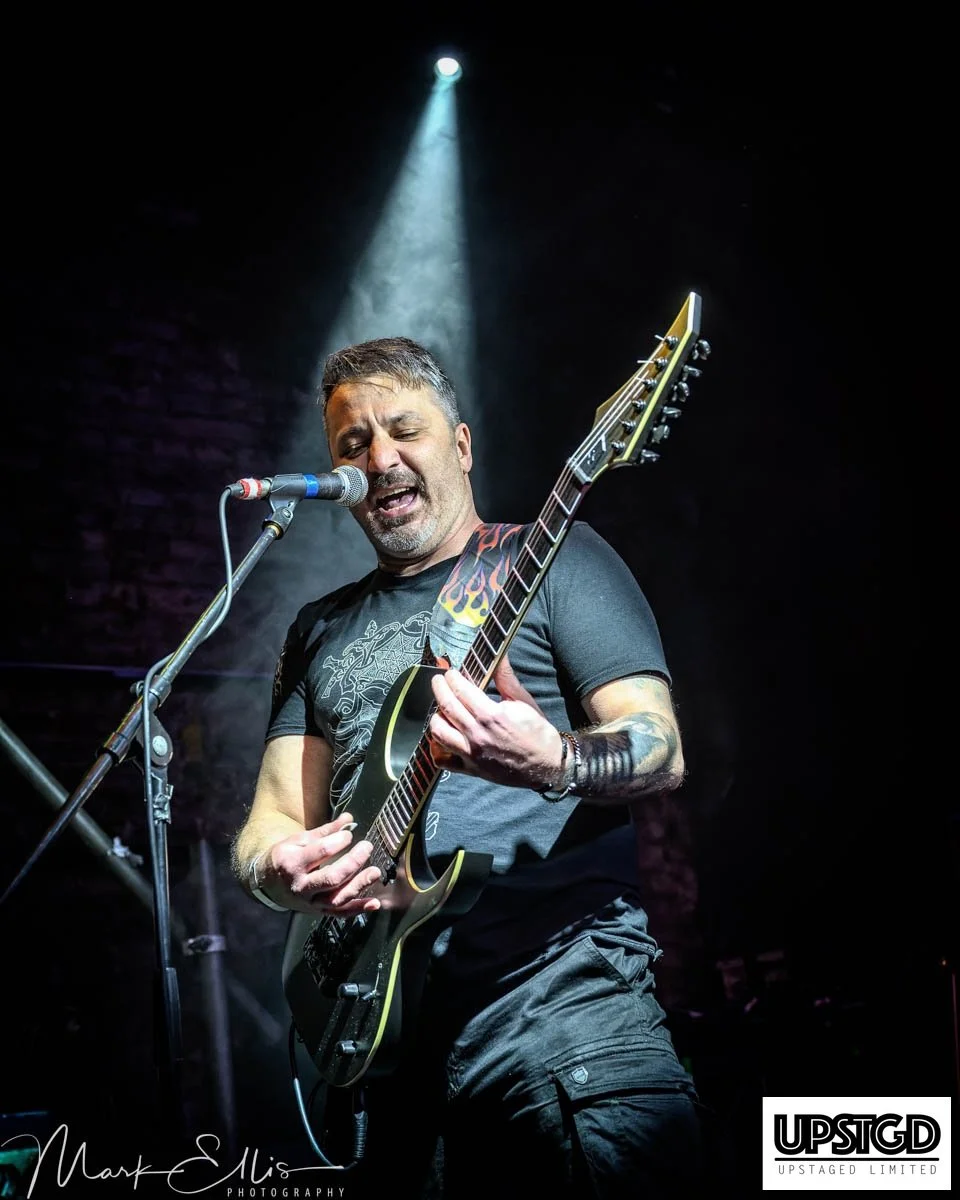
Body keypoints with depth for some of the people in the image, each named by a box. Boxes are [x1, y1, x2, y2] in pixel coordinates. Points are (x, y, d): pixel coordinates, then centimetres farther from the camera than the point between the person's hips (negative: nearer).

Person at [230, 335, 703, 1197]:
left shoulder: (554, 558, 7)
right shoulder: (322, 630, 21)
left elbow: (663, 751, -3)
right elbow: (270, 822, 17)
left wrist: (551, 761, -25)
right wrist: (285, 867, -8)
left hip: (560, 989, -4)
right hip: (377, 1011, 4)